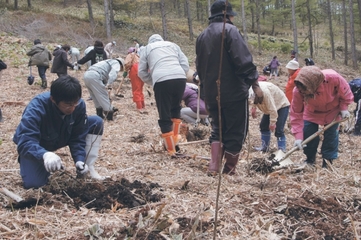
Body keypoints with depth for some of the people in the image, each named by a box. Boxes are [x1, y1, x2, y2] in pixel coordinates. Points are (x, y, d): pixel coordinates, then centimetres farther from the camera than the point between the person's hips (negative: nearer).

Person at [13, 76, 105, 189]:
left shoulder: (79, 105, -25)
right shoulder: (36, 109, -38)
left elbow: (77, 137, -15)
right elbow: (25, 142, -47)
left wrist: (80, 160, -31)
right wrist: (45, 154, -67)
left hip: (62, 137, 4)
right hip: (36, 145, -4)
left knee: (96, 122, -15)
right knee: (33, 183, -27)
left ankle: (88, 168, -6)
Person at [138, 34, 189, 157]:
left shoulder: (147, 48, 25)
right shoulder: (172, 45, 30)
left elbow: (141, 72, 21)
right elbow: (185, 64, 19)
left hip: (162, 81, -3)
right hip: (180, 78, 3)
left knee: (165, 116, 4)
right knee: (176, 108, 27)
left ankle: (171, 150, 6)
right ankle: (175, 138, 25)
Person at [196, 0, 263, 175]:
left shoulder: (202, 36, 15)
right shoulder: (229, 30, -8)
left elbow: (200, 67, 21)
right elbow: (243, 60, -19)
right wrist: (255, 83, -16)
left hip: (211, 93, 7)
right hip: (234, 91, -7)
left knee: (218, 129, 18)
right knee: (235, 132, 5)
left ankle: (214, 166, 4)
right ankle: (229, 170, 11)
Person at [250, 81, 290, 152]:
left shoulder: (264, 91, -40)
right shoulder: (251, 88, -16)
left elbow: (272, 108, -32)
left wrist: (272, 122, -24)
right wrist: (253, 108, -6)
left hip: (282, 105, -8)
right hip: (269, 106, 8)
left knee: (278, 130, -15)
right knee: (263, 125, 10)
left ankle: (282, 150, -9)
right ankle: (265, 146, 21)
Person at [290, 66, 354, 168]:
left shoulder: (333, 78, -41)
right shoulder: (298, 91, -36)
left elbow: (345, 92, -17)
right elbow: (296, 114, -27)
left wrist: (344, 107, -19)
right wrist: (298, 136, -32)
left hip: (332, 111, -1)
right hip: (312, 113, 1)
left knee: (331, 136, 0)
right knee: (307, 135, -3)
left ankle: (327, 163, 16)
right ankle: (310, 160, 21)